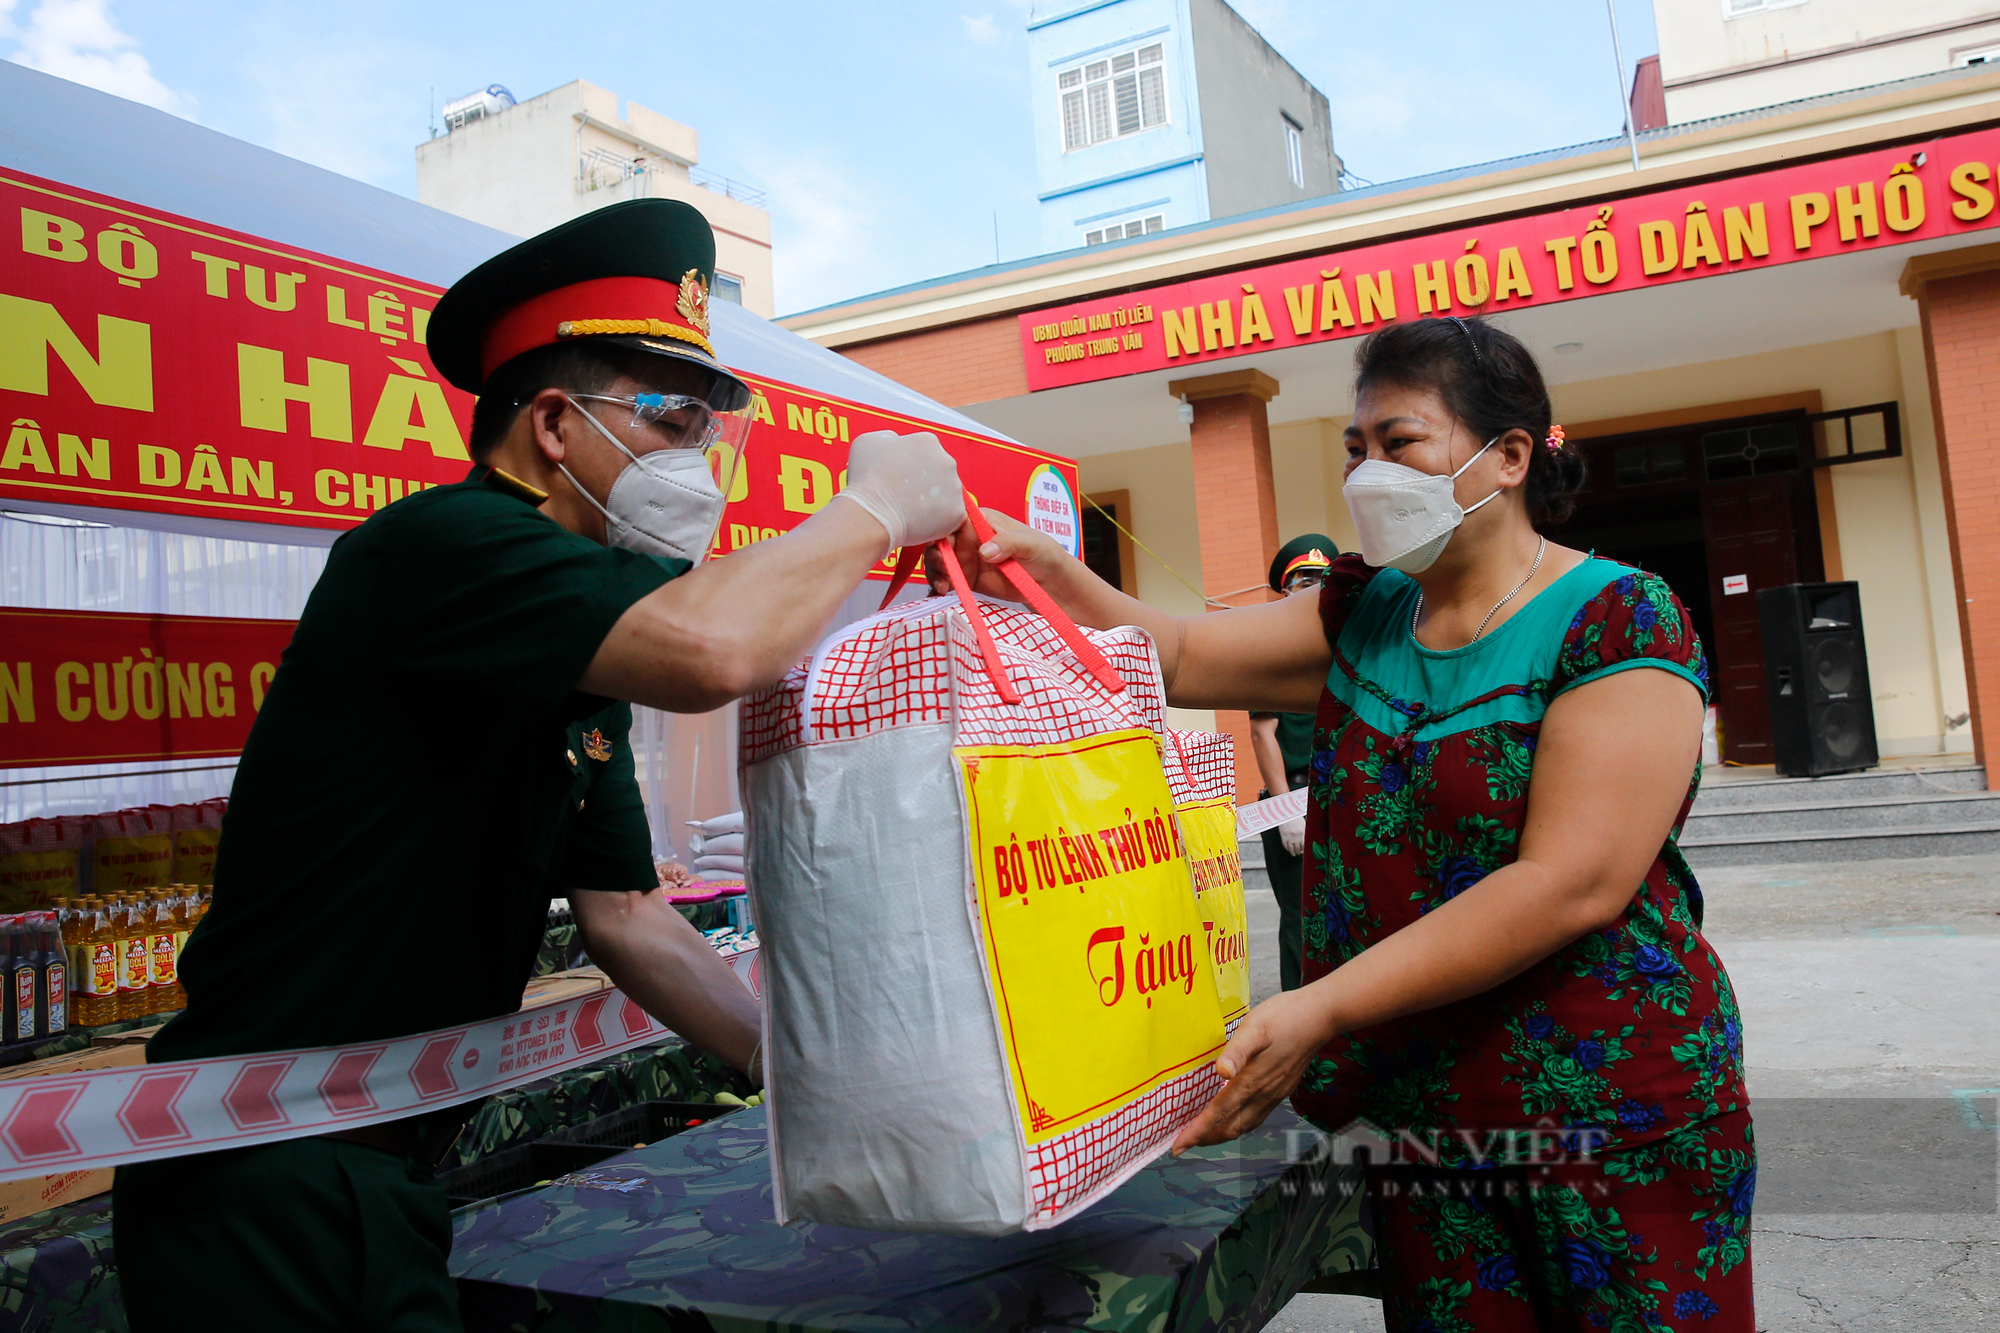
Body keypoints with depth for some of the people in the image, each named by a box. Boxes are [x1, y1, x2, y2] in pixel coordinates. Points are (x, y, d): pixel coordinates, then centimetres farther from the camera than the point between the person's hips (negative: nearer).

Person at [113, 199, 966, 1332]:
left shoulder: (579, 662, 10)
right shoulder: (439, 544, -20)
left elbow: (624, 912, 10)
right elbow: (712, 652, -38)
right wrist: (875, 508, -19)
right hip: (264, 1184, -8)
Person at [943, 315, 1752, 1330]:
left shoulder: (1618, 619, -13)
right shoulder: (1363, 616, 7)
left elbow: (1575, 884, -22)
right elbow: (1177, 658, 5)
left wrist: (1319, 1011, -26)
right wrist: (1047, 574, -14)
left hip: (1619, 1122, -5)